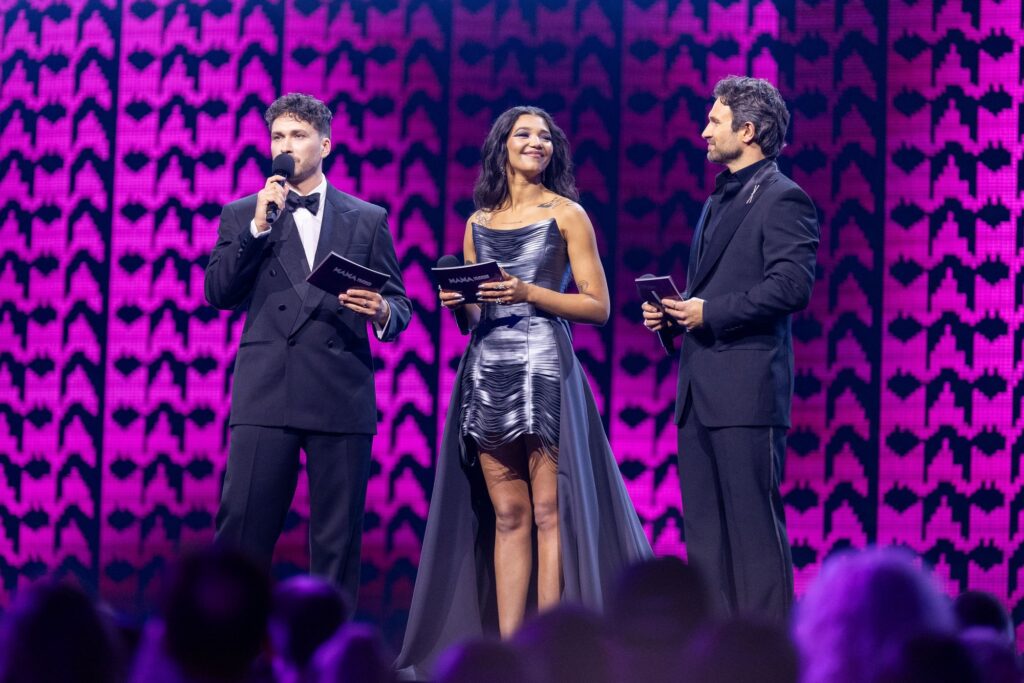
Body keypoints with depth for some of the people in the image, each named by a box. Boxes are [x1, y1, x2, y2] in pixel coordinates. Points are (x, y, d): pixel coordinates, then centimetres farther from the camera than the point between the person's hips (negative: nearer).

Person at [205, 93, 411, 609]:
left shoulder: (367, 219, 13)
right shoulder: (243, 215, 13)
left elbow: (400, 305, 12)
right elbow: (219, 294, 2)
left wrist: (382, 312, -12)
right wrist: (259, 226, -7)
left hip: (341, 395, 1)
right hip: (266, 393, 0)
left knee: (337, 539, 1)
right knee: (243, 527, -6)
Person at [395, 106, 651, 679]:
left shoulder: (567, 214, 3)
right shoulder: (479, 222, 17)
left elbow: (598, 306, -1)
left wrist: (528, 293, -12)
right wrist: (459, 302, 0)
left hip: (544, 366, -5)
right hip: (487, 370, 5)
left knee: (548, 512, -7)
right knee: (507, 516, 5)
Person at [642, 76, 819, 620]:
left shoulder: (782, 199, -7)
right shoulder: (719, 200, 23)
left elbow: (792, 286, -18)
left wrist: (710, 312, -17)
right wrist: (673, 315, 11)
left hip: (746, 390, -10)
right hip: (699, 391, 10)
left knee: (754, 524, -8)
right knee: (703, 528, 10)